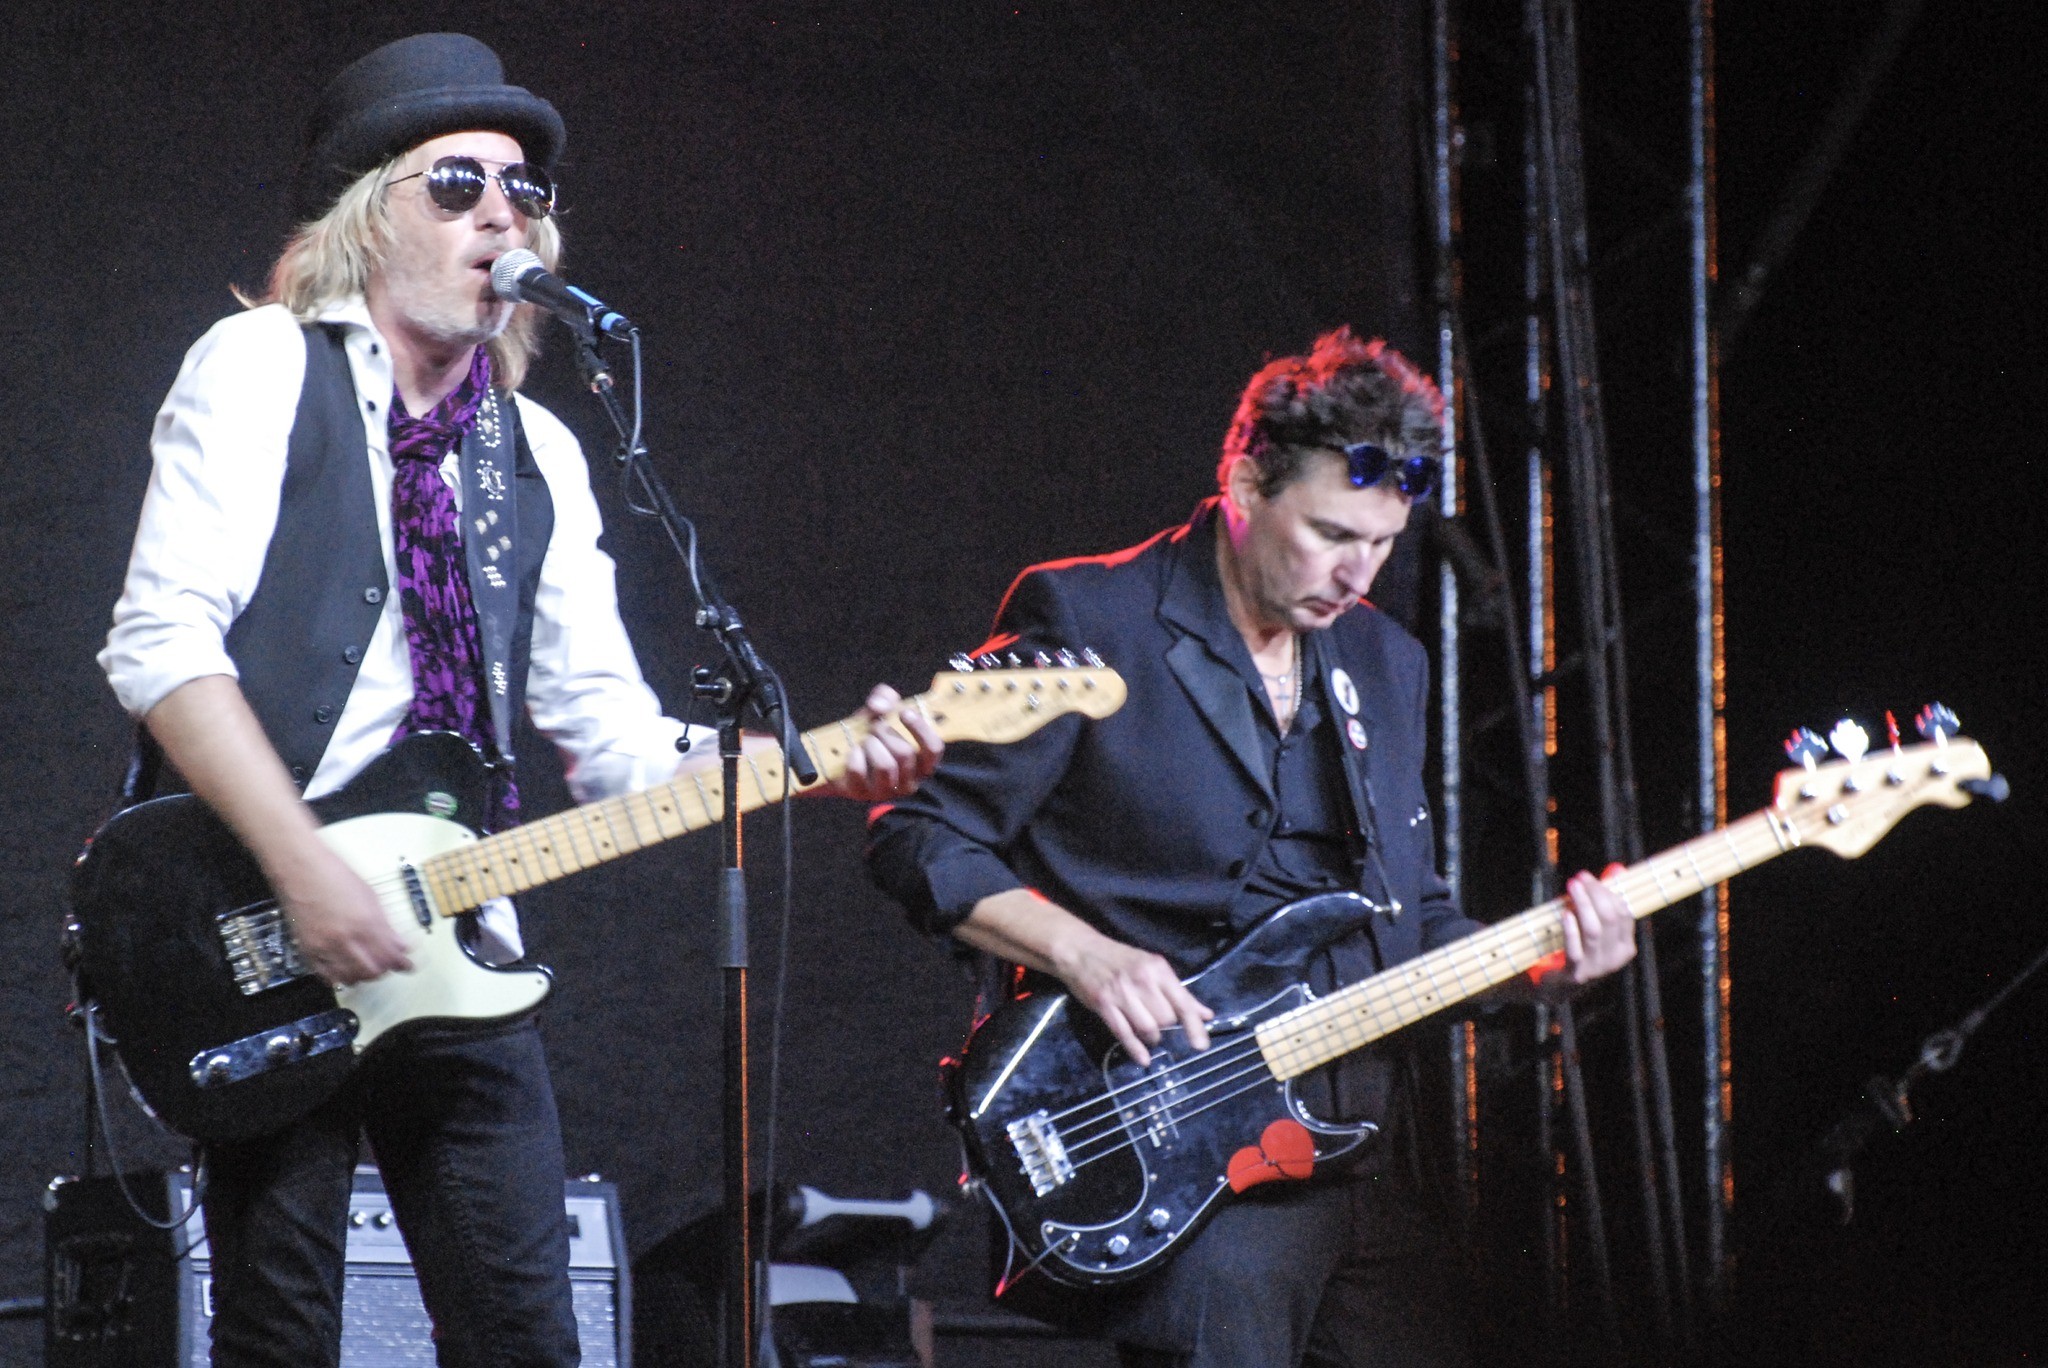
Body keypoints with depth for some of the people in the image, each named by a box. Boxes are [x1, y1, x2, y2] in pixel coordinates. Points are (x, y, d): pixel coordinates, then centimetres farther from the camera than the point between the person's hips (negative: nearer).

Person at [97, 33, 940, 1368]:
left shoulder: (536, 455, 18)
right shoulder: (262, 370, 0)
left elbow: (610, 731, 15)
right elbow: (163, 641, -12)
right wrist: (307, 872, -21)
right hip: (264, 950, -5)